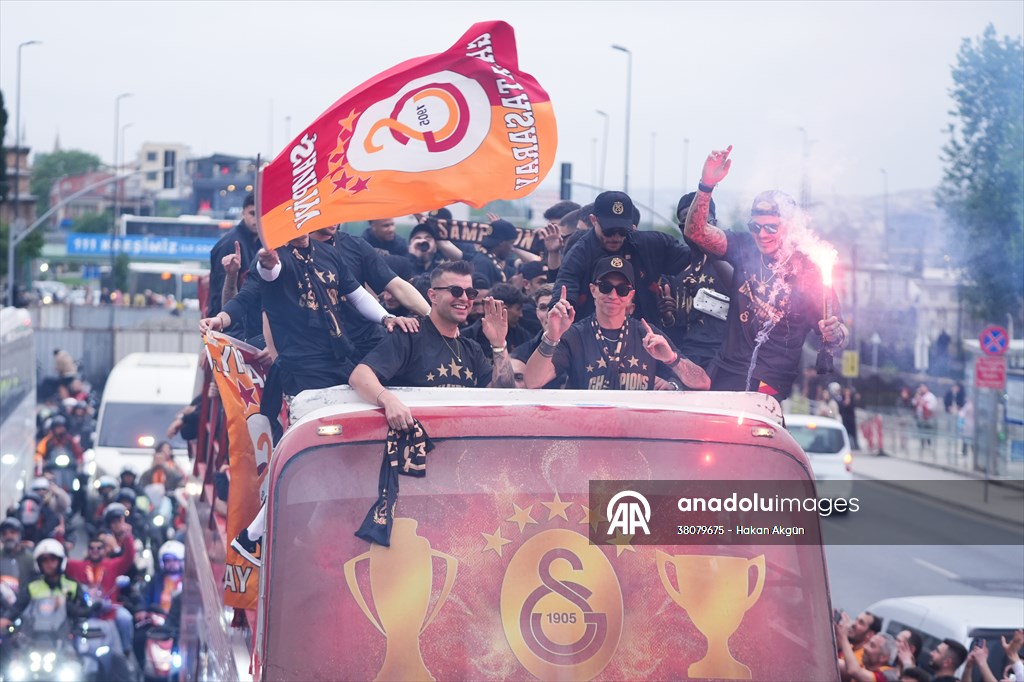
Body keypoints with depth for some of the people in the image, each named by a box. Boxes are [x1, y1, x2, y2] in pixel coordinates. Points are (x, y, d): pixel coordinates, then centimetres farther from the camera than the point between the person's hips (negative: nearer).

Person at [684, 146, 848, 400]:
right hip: (724, 375, 4)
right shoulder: (745, 249, 6)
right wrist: (706, 185, -20)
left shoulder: (809, 273, -3)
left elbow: (839, 339, 0)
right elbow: (695, 231, -5)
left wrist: (835, 335, -25)